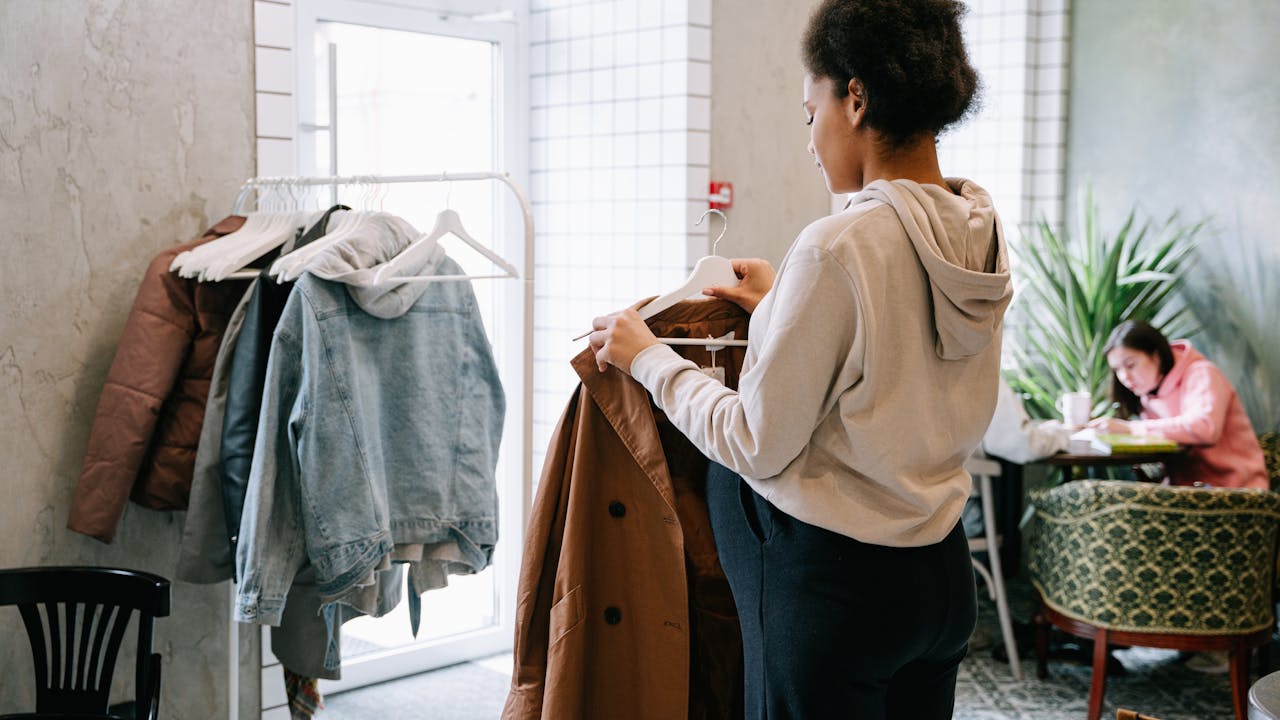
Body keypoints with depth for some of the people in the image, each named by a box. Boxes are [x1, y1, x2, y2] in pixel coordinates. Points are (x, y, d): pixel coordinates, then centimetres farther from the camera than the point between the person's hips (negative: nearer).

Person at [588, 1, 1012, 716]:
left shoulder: (837, 248, -23)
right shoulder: (983, 233, 1)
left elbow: (755, 445, -16)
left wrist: (648, 357, -3)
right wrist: (785, 305, 23)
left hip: (831, 583, -8)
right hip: (942, 575, 8)